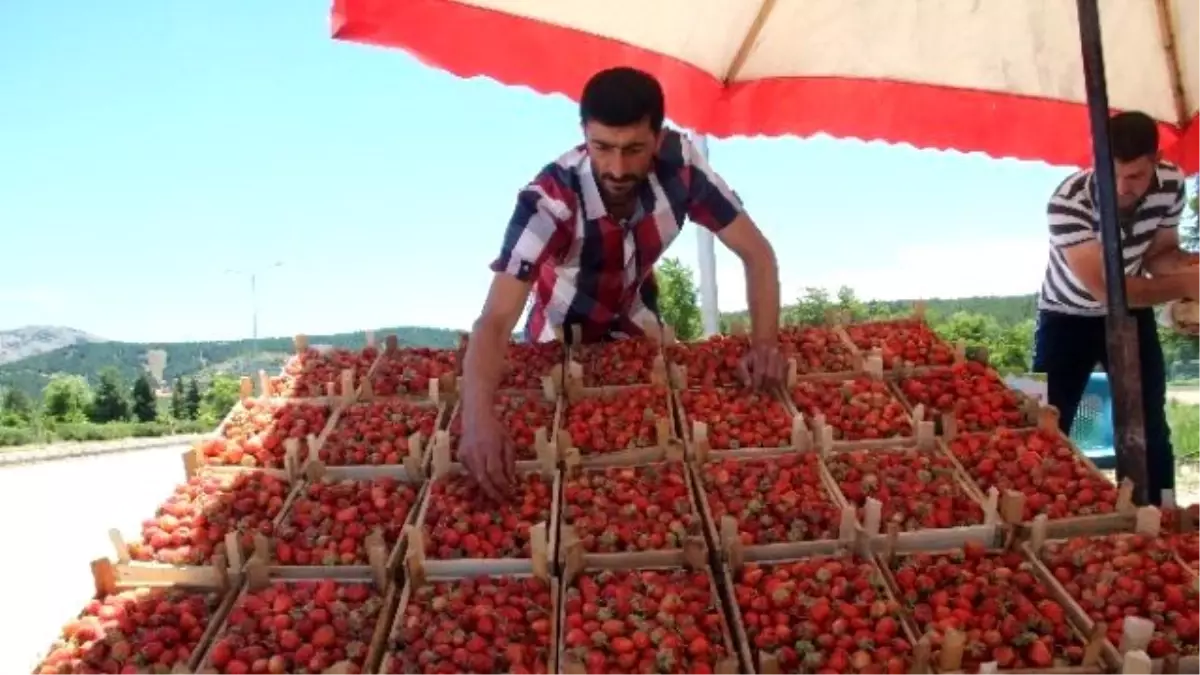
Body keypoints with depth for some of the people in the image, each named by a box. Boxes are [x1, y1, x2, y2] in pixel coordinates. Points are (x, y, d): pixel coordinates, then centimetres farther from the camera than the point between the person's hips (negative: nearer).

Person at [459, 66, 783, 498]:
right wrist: (478, 419, -64)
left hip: (636, 324, 3)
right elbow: (495, 320, -46)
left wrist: (765, 343, -38)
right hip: (563, 338, -3)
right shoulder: (549, 200, -40)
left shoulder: (679, 164, -30)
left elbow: (755, 251, -22)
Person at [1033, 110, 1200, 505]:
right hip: (1067, 319, -4)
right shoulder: (1069, 202, -34)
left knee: (1150, 430, 6)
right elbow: (1106, 288, -33)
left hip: (1132, 315, 4)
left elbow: (1160, 254, -2)